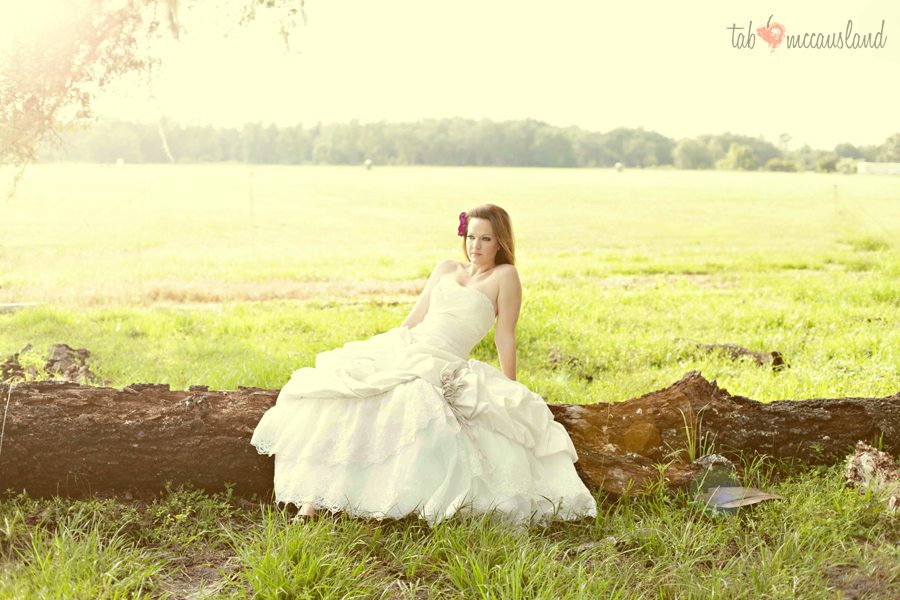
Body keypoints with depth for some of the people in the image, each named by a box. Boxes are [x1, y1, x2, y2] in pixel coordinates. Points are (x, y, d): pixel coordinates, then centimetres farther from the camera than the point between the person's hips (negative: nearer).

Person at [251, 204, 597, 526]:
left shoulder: (504, 276, 2)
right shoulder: (446, 269, 18)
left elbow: (505, 338, -2)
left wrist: (511, 395, -4)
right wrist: (377, 353, 17)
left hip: (443, 368, -5)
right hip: (401, 351, 5)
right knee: (336, 405, -12)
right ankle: (312, 501, -8)